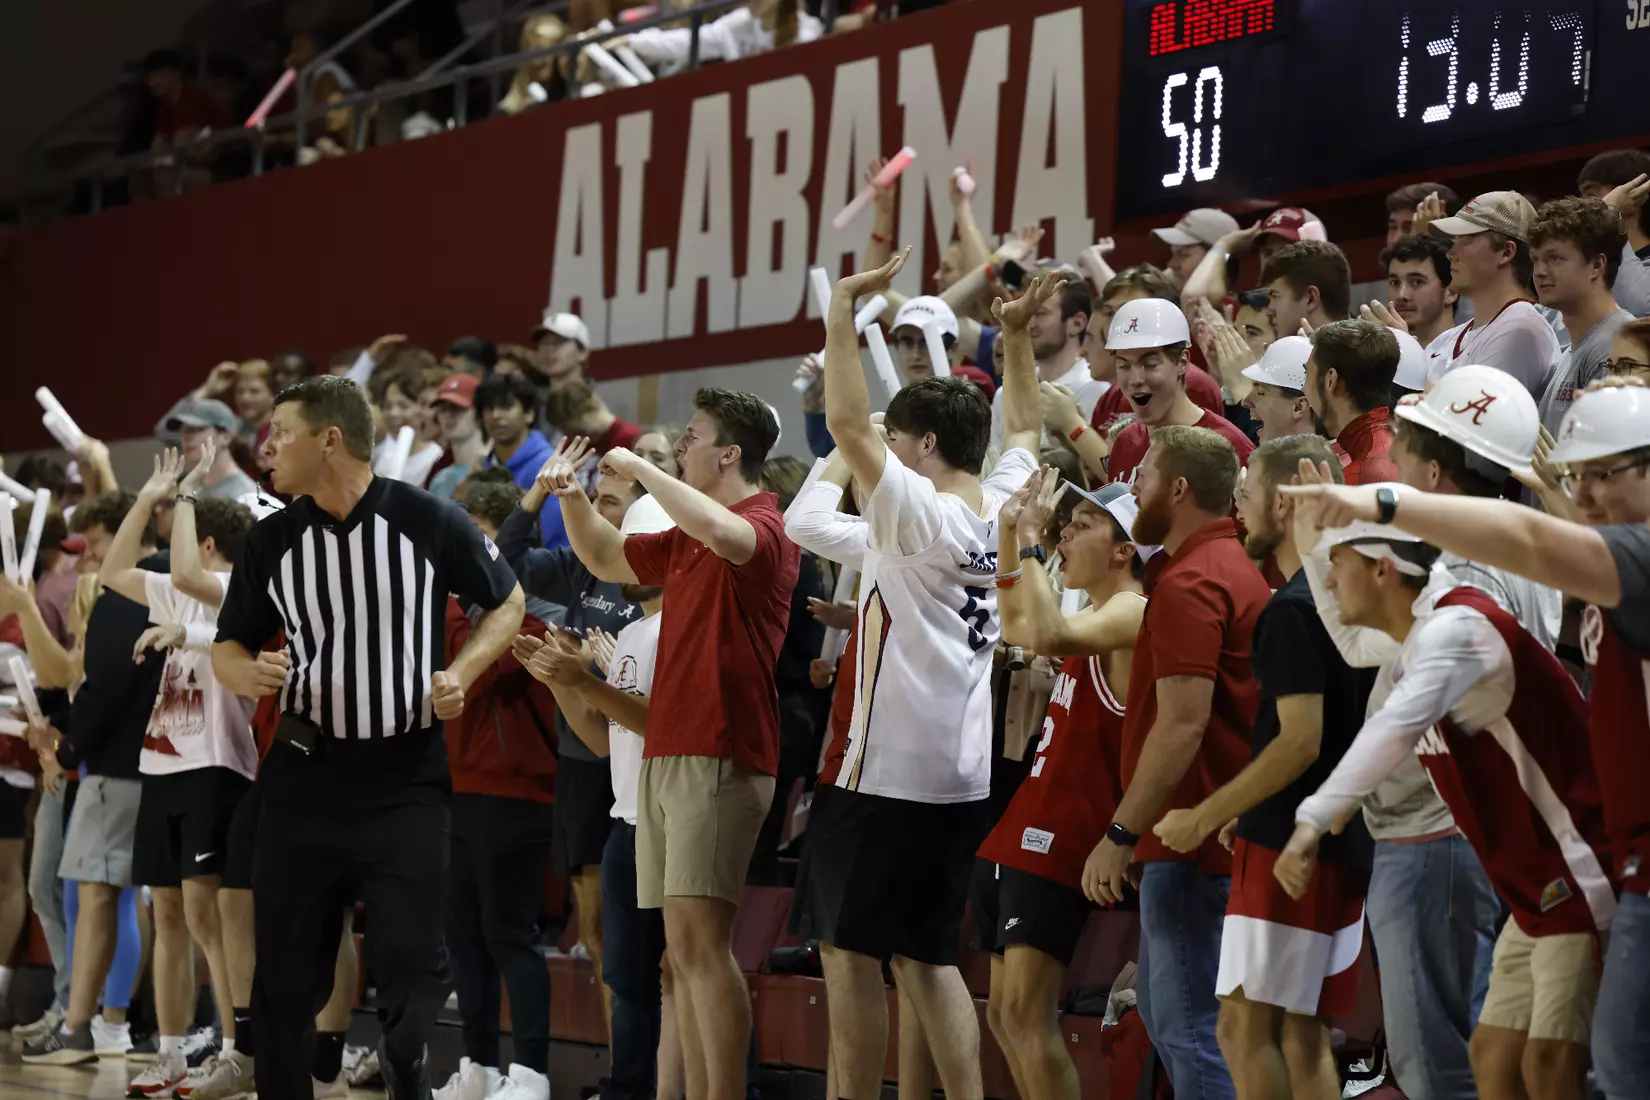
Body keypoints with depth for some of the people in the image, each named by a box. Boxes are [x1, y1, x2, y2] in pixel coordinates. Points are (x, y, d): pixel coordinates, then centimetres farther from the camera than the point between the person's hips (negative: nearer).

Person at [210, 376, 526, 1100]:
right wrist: (245, 672, -12)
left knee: (412, 965, -7)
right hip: (305, 772, 3)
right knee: (285, 969, 1)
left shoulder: (429, 522, -5)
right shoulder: (272, 541, 4)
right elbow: (228, 645, 12)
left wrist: (461, 673, -7)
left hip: (406, 775, -3)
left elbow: (507, 603, 9)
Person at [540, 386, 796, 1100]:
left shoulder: (763, 525, -8)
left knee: (697, 936, -16)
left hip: (720, 760, -9)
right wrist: (572, 497, 16)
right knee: (683, 948, 7)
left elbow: (721, 531, -31)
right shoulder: (686, 540, 21)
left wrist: (641, 468, -17)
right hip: (666, 757, 9)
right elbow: (607, 559, 35)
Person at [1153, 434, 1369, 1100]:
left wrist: (1204, 818, -15)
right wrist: (1239, 812, 23)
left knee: (1245, 1027, -5)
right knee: (1303, 1032, 11)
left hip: (1289, 845, -9)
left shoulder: (1292, 608, -16)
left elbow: (1300, 740, -22)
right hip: (1344, 843, 9)